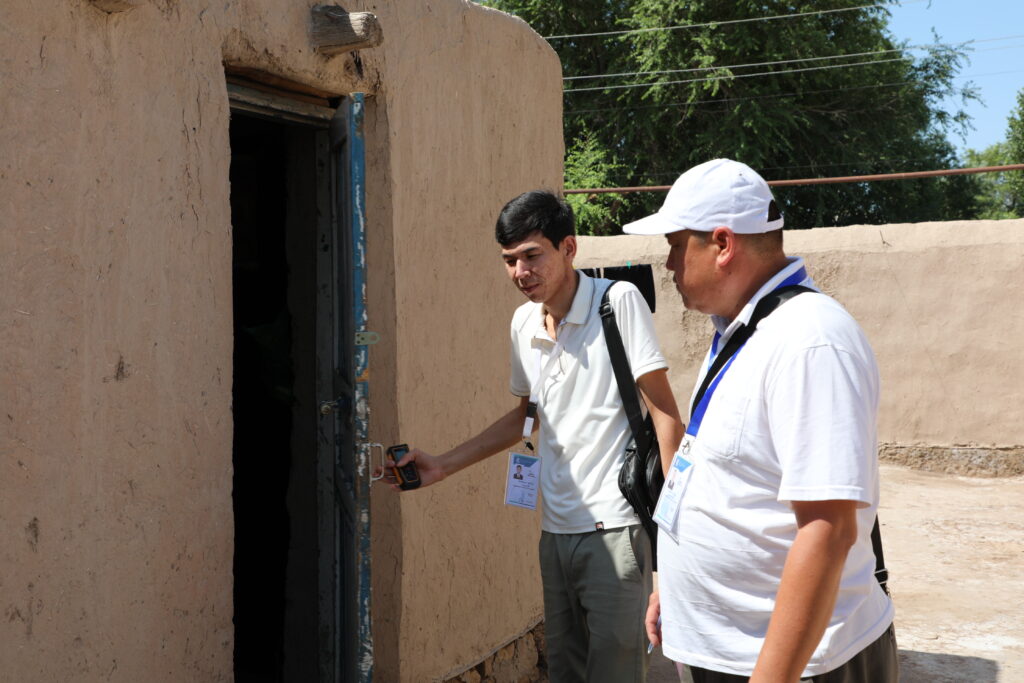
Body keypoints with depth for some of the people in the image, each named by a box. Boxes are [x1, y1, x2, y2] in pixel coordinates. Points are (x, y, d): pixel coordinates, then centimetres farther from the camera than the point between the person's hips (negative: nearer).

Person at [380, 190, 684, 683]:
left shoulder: (618, 302, -10)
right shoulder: (524, 322, 10)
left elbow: (664, 412, -11)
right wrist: (443, 466, 19)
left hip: (614, 529, -6)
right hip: (556, 530, 7)